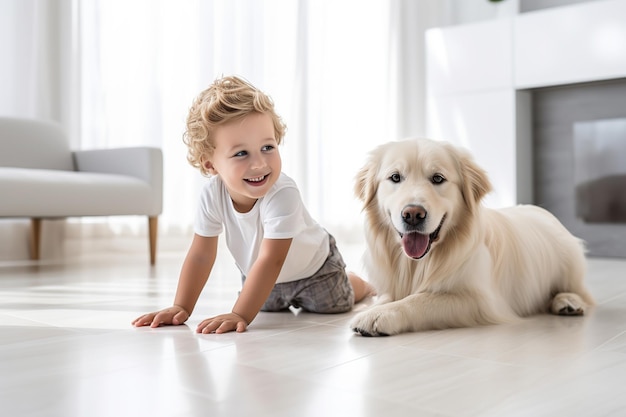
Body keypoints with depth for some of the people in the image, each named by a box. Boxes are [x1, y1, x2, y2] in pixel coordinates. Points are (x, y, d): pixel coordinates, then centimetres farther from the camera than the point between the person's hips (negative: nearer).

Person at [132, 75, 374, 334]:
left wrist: (240, 315, -50)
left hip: (312, 267, -4)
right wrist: (181, 308, -24)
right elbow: (201, 255, -19)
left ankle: (359, 284, 30)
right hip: (263, 276, 4)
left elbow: (271, 260, -45)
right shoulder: (212, 194, -27)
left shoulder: (283, 194, -43)